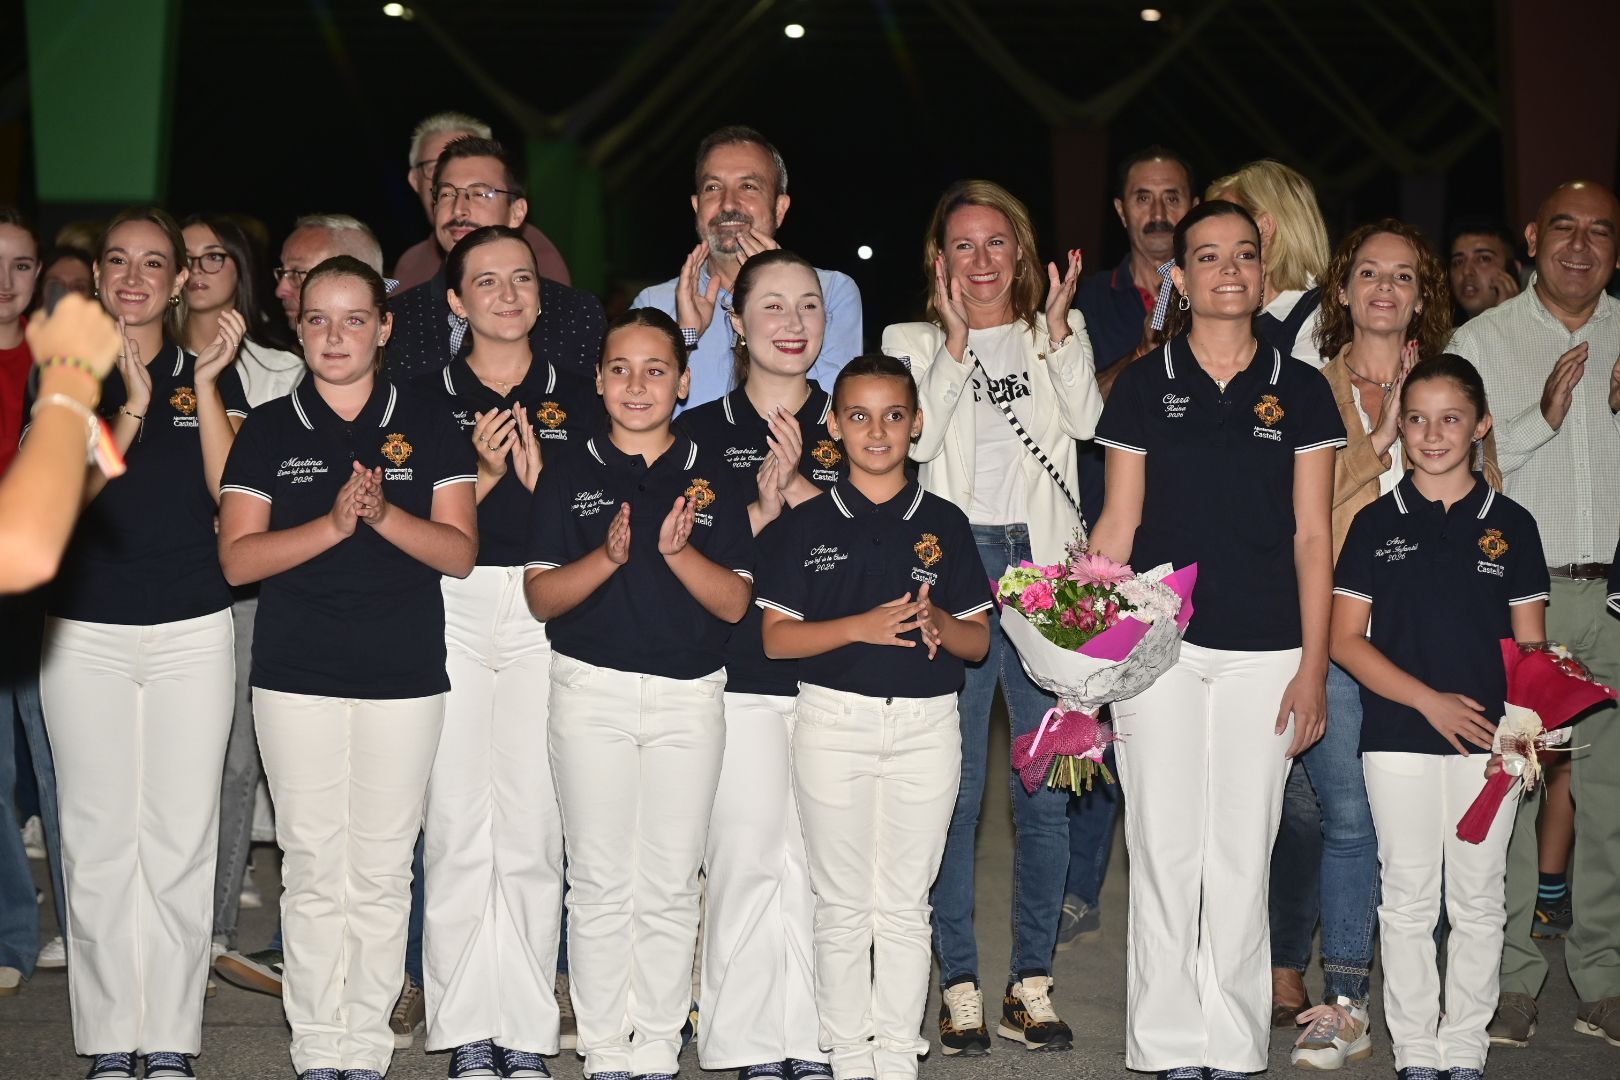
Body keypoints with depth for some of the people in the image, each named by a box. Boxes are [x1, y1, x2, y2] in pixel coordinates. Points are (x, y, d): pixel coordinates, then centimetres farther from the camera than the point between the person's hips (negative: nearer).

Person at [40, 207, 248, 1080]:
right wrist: (132, 408, -20)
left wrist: (206, 388, -12)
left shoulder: (206, 371, 7)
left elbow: (229, 492, -4)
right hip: (85, 634, 0)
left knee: (182, 838, 1)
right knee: (96, 840, 2)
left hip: (192, 630, 0)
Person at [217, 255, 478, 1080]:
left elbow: (459, 551, -1)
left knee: (383, 871, 3)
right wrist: (332, 524, -17)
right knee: (312, 868, 2)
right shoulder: (268, 431, 5)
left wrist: (385, 515, -18)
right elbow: (237, 558, -3)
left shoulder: (427, 429, 5)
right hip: (296, 675, 0)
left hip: (405, 675, 0)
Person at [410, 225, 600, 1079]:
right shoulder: (426, 398, 8)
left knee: (534, 825, -2)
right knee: (456, 822, -3)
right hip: (449, 615, 0)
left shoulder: (578, 400, 11)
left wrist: (537, 474, -8)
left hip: (547, 615, 1)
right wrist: (483, 473, -13)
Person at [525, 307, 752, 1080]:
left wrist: (679, 552, -18)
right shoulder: (569, 473, 3)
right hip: (591, 692, -1)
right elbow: (540, 596, -3)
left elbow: (736, 603, -1)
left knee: (671, 886, 4)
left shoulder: (713, 480, 6)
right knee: (600, 882, 4)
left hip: (690, 697, 1)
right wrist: (608, 557, -20)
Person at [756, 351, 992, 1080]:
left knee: (905, 903, 7)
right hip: (834, 720, -1)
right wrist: (863, 626, -16)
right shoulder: (808, 525, 2)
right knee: (843, 903, 5)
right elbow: (776, 637, -3)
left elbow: (978, 641, 6)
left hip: (927, 725, 1)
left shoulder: (944, 523, 5)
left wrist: (937, 622, -16)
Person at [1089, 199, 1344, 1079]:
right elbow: (1119, 525, 6)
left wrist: (1313, 667, -1)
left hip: (1263, 651, 0)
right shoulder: (1144, 385, 5)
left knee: (1243, 856, 4)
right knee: (1164, 850, 1)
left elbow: (1311, 536, 4)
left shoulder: (1299, 390, 6)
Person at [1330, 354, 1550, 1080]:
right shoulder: (1377, 523, 2)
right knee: (1408, 898, 5)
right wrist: (1429, 700, -12)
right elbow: (1344, 639, -1)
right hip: (1398, 738, -1)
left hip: (1487, 738, 1)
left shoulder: (1511, 525, 4)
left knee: (1478, 899, 7)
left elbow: (1530, 645, 6)